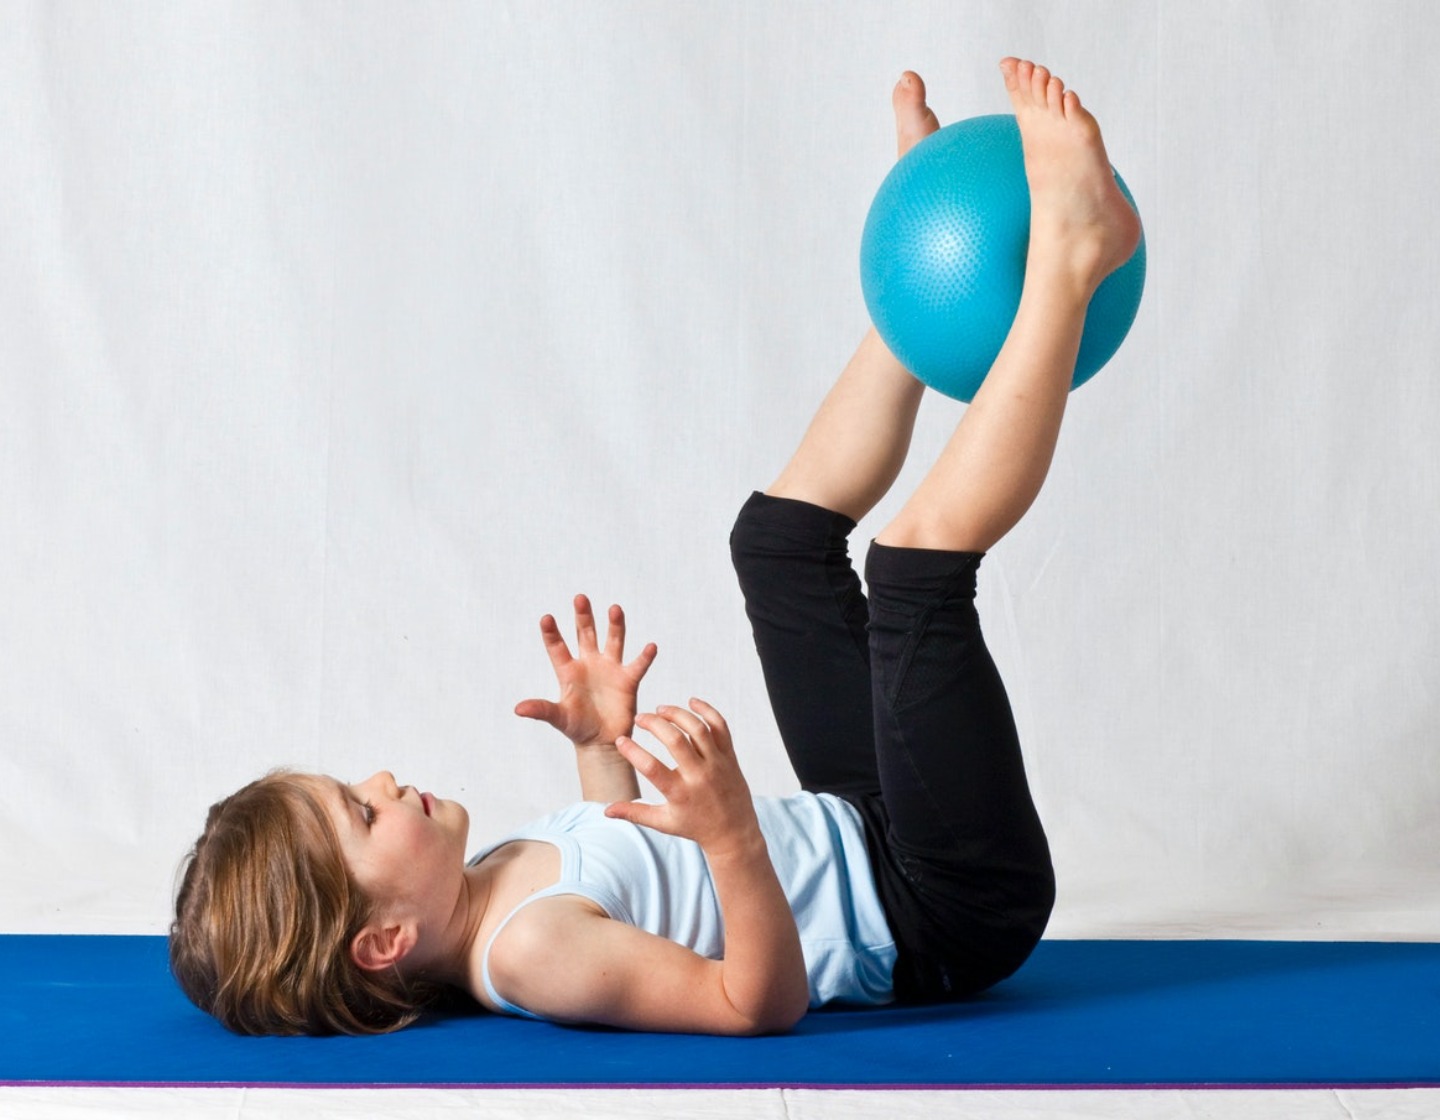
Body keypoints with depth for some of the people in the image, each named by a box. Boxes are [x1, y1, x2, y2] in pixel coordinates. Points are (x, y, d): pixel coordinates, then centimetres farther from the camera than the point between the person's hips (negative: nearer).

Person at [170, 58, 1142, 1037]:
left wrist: (602, 748, 7)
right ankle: (1066, 258, -8)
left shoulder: (484, 894, 0)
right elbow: (760, 1003, -33)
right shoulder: (529, 951, -29)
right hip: (947, 916, -8)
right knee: (919, 555, -24)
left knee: (784, 532, 17)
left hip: (863, 826, 8)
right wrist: (732, 836, -48)